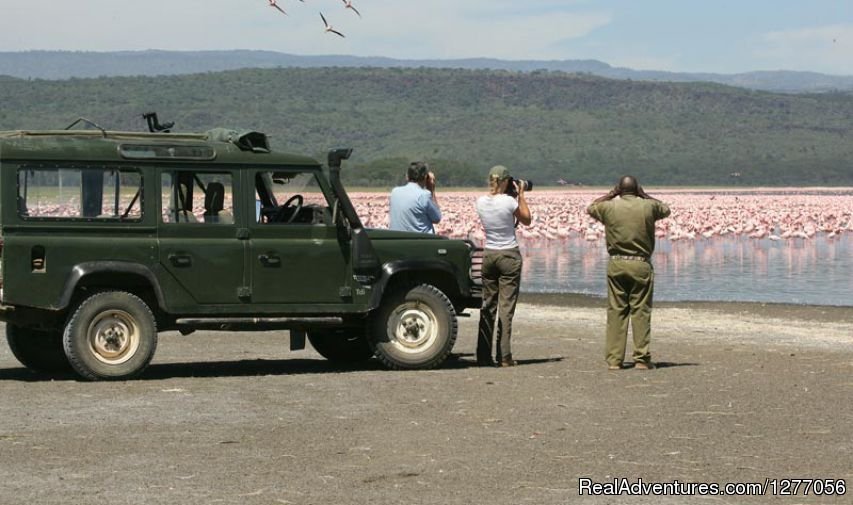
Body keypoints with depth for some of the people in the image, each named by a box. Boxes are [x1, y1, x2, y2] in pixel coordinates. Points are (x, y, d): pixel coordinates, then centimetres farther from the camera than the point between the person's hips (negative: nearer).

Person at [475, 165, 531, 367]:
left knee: (488, 305, 11)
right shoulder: (509, 201, -15)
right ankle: (504, 356, -4)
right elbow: (526, 220, 2)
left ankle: (483, 356, 10)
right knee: (506, 307, -2)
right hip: (509, 256, -4)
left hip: (488, 255, 5)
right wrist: (521, 195, 6)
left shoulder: (481, 202, -1)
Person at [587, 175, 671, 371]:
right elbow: (666, 209, 20)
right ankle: (642, 358, 0)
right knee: (641, 312, 2)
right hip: (641, 265, -1)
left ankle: (614, 359, 4)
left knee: (615, 312, 5)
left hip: (616, 264, 1)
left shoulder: (609, 207, -1)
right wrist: (645, 196, 21)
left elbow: (590, 208, 21)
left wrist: (611, 194, 21)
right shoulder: (648, 207, -2)